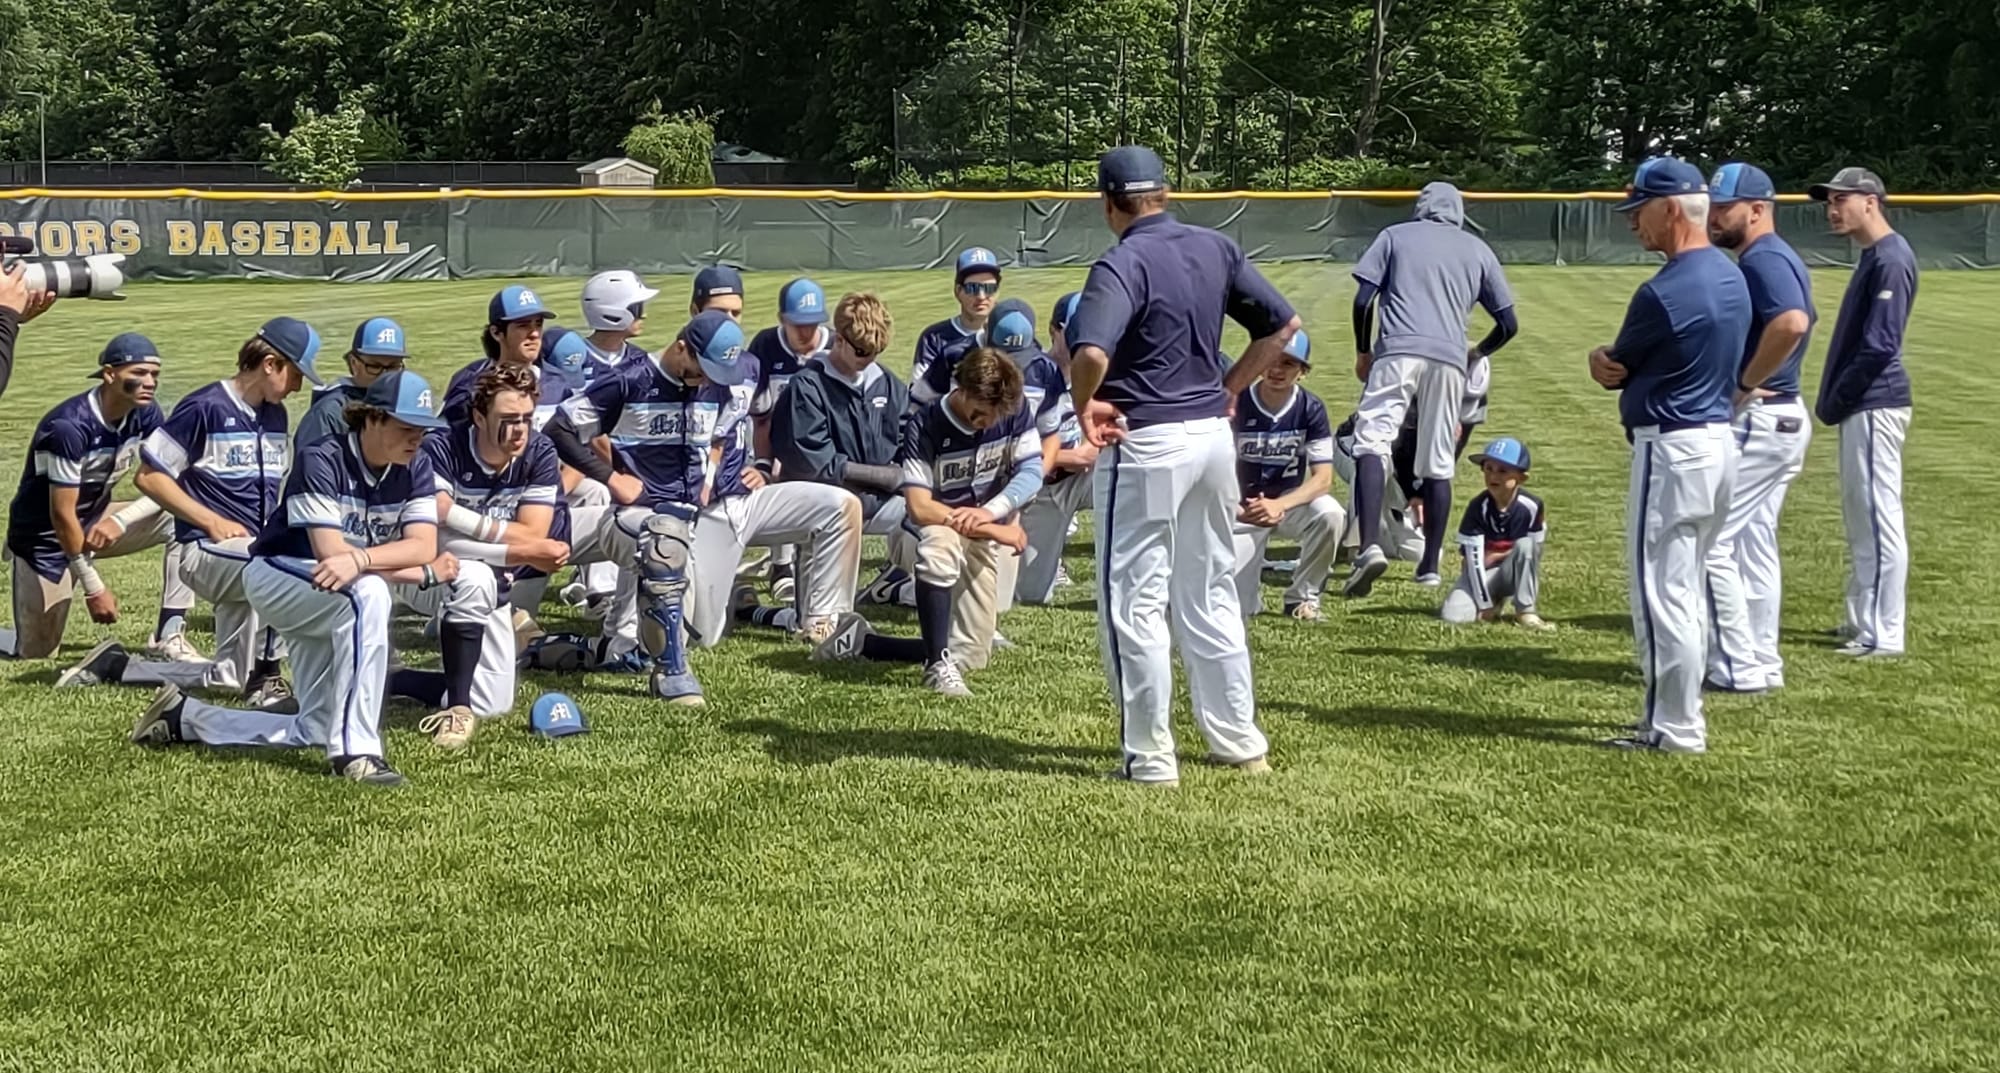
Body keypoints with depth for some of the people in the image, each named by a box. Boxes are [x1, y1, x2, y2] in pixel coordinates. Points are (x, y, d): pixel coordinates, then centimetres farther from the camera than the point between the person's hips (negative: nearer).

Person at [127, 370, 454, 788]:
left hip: (325, 605, 7)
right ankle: (354, 751, -37)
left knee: (314, 730, 7)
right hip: (277, 576, -7)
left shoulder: (415, 470, -6)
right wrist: (422, 573, -33)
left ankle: (182, 718, 25)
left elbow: (423, 546, -19)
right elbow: (332, 552, -29)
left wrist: (360, 559, -38)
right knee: (368, 593, -39)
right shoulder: (322, 461, -22)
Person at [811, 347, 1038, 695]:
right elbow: (920, 508, -27)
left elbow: (1032, 472, -12)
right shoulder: (924, 426, -22)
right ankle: (939, 665, -35)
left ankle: (861, 640, 15)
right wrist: (996, 530, -29)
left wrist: (990, 511, -31)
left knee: (969, 657, -2)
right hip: (921, 536, -5)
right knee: (940, 541, -43)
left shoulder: (1015, 412, -10)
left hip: (979, 546, 5)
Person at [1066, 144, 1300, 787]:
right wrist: (1229, 388, 14)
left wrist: (1084, 405, -12)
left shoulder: (1122, 264, -15)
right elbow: (1283, 324, 10)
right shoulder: (1216, 249, 6)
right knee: (1211, 595, 18)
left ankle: (1150, 758, 6)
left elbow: (1091, 353, -30)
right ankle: (1239, 742, 25)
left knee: (1134, 601, 3)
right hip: (1214, 435, 7)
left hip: (1146, 444, -7)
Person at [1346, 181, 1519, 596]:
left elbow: (1363, 300, 4)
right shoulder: (1478, 250, 21)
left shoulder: (1395, 235, 16)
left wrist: (1363, 352, 16)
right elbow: (1508, 323, 18)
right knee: (1439, 463, 11)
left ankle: (1370, 546, -35)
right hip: (1449, 359, 3)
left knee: (1372, 441, -14)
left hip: (1398, 350, -3)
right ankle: (1430, 566, 16)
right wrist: (1478, 354, 35)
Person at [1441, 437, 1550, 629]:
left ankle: (1525, 612, -16)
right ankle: (1493, 604, 9)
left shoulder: (1532, 507, -16)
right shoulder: (1477, 507, -19)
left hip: (1512, 572, 1)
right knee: (1453, 616, -25)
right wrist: (1484, 605, -19)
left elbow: (1534, 551, -7)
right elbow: (1474, 559, -18)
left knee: (1525, 545, -31)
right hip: (1481, 573, -1)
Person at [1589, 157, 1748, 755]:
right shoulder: (1732, 276, 10)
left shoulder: (1664, 292, -20)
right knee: (1683, 589, 18)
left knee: (1660, 591, -2)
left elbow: (1612, 371, -7)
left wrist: (1601, 360, 12)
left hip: (1672, 450, -10)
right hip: (1721, 440, 10)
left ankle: (1675, 730, 3)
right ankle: (1674, 716, 26)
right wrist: (1610, 361, 0)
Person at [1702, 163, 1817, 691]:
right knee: (1753, 545, 16)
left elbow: (1792, 322, -34)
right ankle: (1762, 662, 23)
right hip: (1781, 418, 11)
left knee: (1707, 541, -6)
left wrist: (1746, 383, -23)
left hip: (1758, 421, -11)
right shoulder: (1770, 257, 15)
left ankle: (1738, 668, -3)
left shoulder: (1763, 259, -17)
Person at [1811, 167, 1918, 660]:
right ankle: (1865, 621, 25)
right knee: (1861, 517, 16)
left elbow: (1880, 346, -21)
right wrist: (1833, 401, 12)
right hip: (1862, 405, 11)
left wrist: (1834, 401, -14)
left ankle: (1883, 635, -5)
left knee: (1878, 518, -8)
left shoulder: (1891, 259, -15)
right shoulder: (1873, 257, 15)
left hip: (1874, 405, -11)